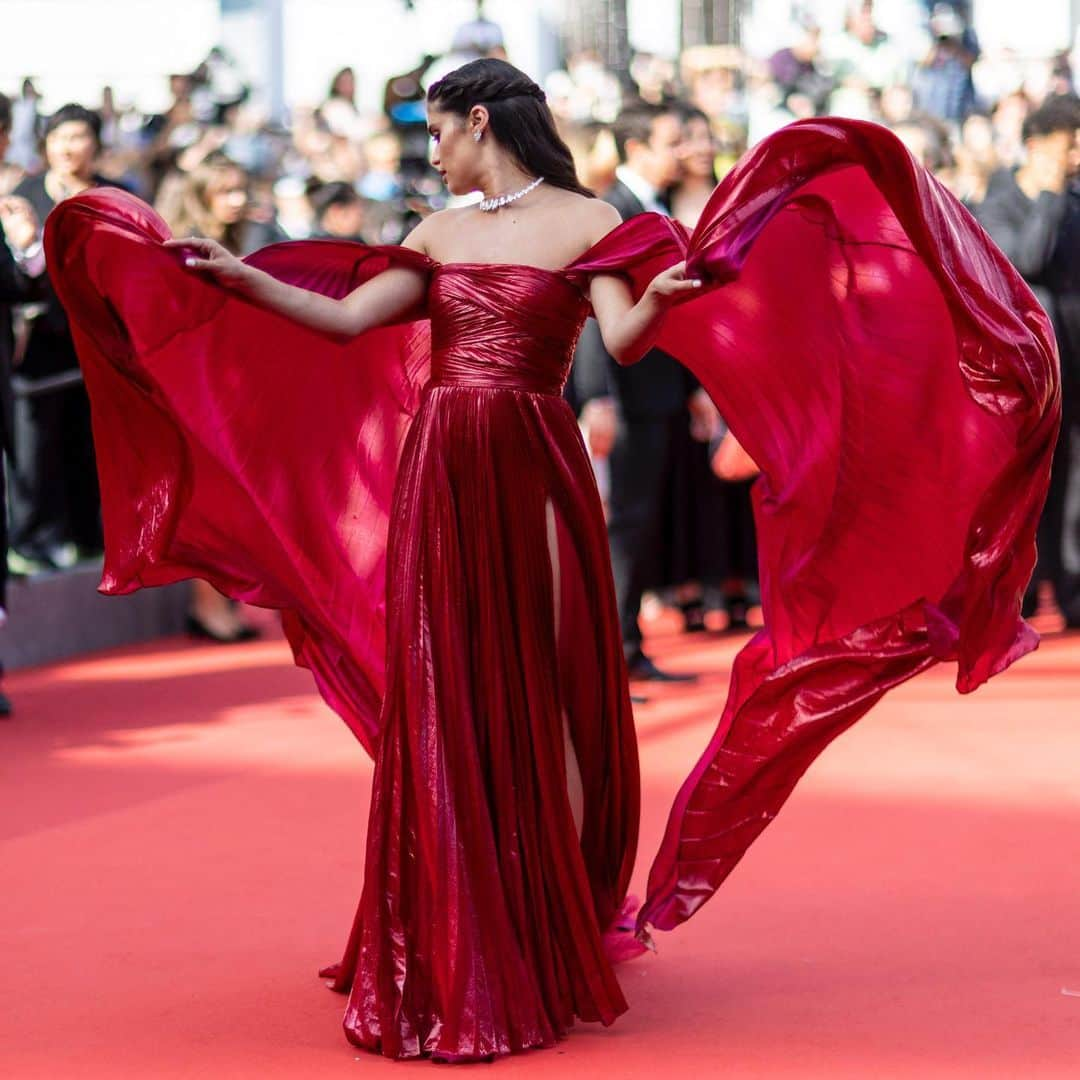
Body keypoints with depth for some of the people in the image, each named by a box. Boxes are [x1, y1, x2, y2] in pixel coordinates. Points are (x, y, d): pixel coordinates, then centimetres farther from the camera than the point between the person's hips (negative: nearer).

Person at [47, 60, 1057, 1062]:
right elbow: (346, 319, 10)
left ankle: (554, 937, 5)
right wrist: (238, 276, 2)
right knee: (440, 701, 5)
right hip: (436, 474, 5)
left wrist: (660, 296, -34)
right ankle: (452, 939, 15)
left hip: (532, 470, -5)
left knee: (540, 698, -3)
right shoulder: (437, 233, 15)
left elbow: (623, 339, -13)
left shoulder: (585, 221, 0)